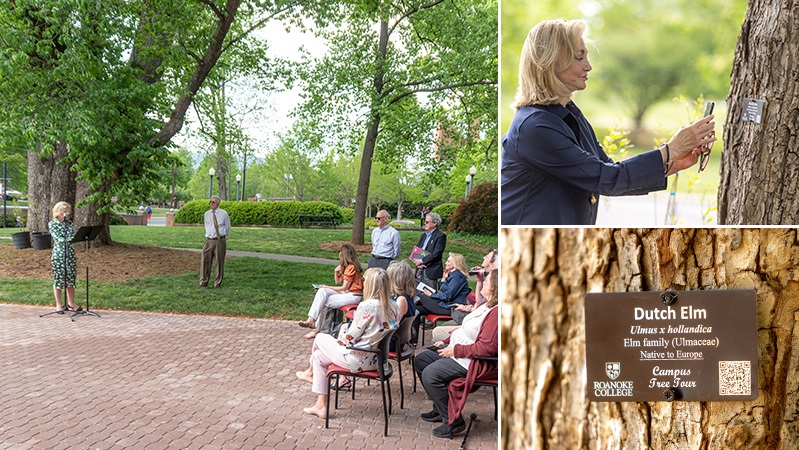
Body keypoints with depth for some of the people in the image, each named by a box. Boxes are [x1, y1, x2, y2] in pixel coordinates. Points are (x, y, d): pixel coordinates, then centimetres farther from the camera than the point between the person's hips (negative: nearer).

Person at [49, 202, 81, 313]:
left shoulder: (70, 223, 12)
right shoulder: (52, 224, -2)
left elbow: (73, 236, 4)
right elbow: (58, 238, -14)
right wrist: (63, 223, -13)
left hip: (70, 253, 5)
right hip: (58, 254, -5)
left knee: (71, 278, 7)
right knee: (58, 279, 0)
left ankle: (71, 303, 19)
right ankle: (59, 305, 10)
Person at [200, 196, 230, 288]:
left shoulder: (224, 214, -2)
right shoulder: (206, 214, 7)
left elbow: (227, 227, 11)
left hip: (220, 240, -3)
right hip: (209, 240, 3)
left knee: (219, 261, 1)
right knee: (205, 260, 0)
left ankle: (217, 283, 11)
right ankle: (203, 282, 13)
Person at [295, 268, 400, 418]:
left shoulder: (367, 306, -24)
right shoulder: (394, 307, -2)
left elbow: (349, 339, -18)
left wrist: (342, 332, 5)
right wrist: (347, 329, 16)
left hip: (359, 360, -8)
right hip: (378, 359, 8)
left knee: (320, 338, 16)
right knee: (319, 356, 22)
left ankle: (311, 372, 45)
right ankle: (321, 404, 28)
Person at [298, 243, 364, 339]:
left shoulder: (351, 267, -16)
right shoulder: (345, 266, 15)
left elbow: (344, 288, -16)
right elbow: (338, 281, 20)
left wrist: (327, 287, -7)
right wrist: (336, 272, 0)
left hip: (353, 296, -9)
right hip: (346, 292, 9)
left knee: (325, 302, -16)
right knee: (322, 292, -11)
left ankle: (318, 329, -5)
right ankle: (311, 319, -19)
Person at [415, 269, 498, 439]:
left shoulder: (496, 312, -26)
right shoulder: (487, 306, 9)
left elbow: (487, 347, -31)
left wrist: (455, 350, -23)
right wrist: (447, 342, 10)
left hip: (472, 361, -12)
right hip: (456, 349, 12)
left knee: (430, 374, -23)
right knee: (421, 359, 14)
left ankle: (453, 421, -9)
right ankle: (440, 409, 21)